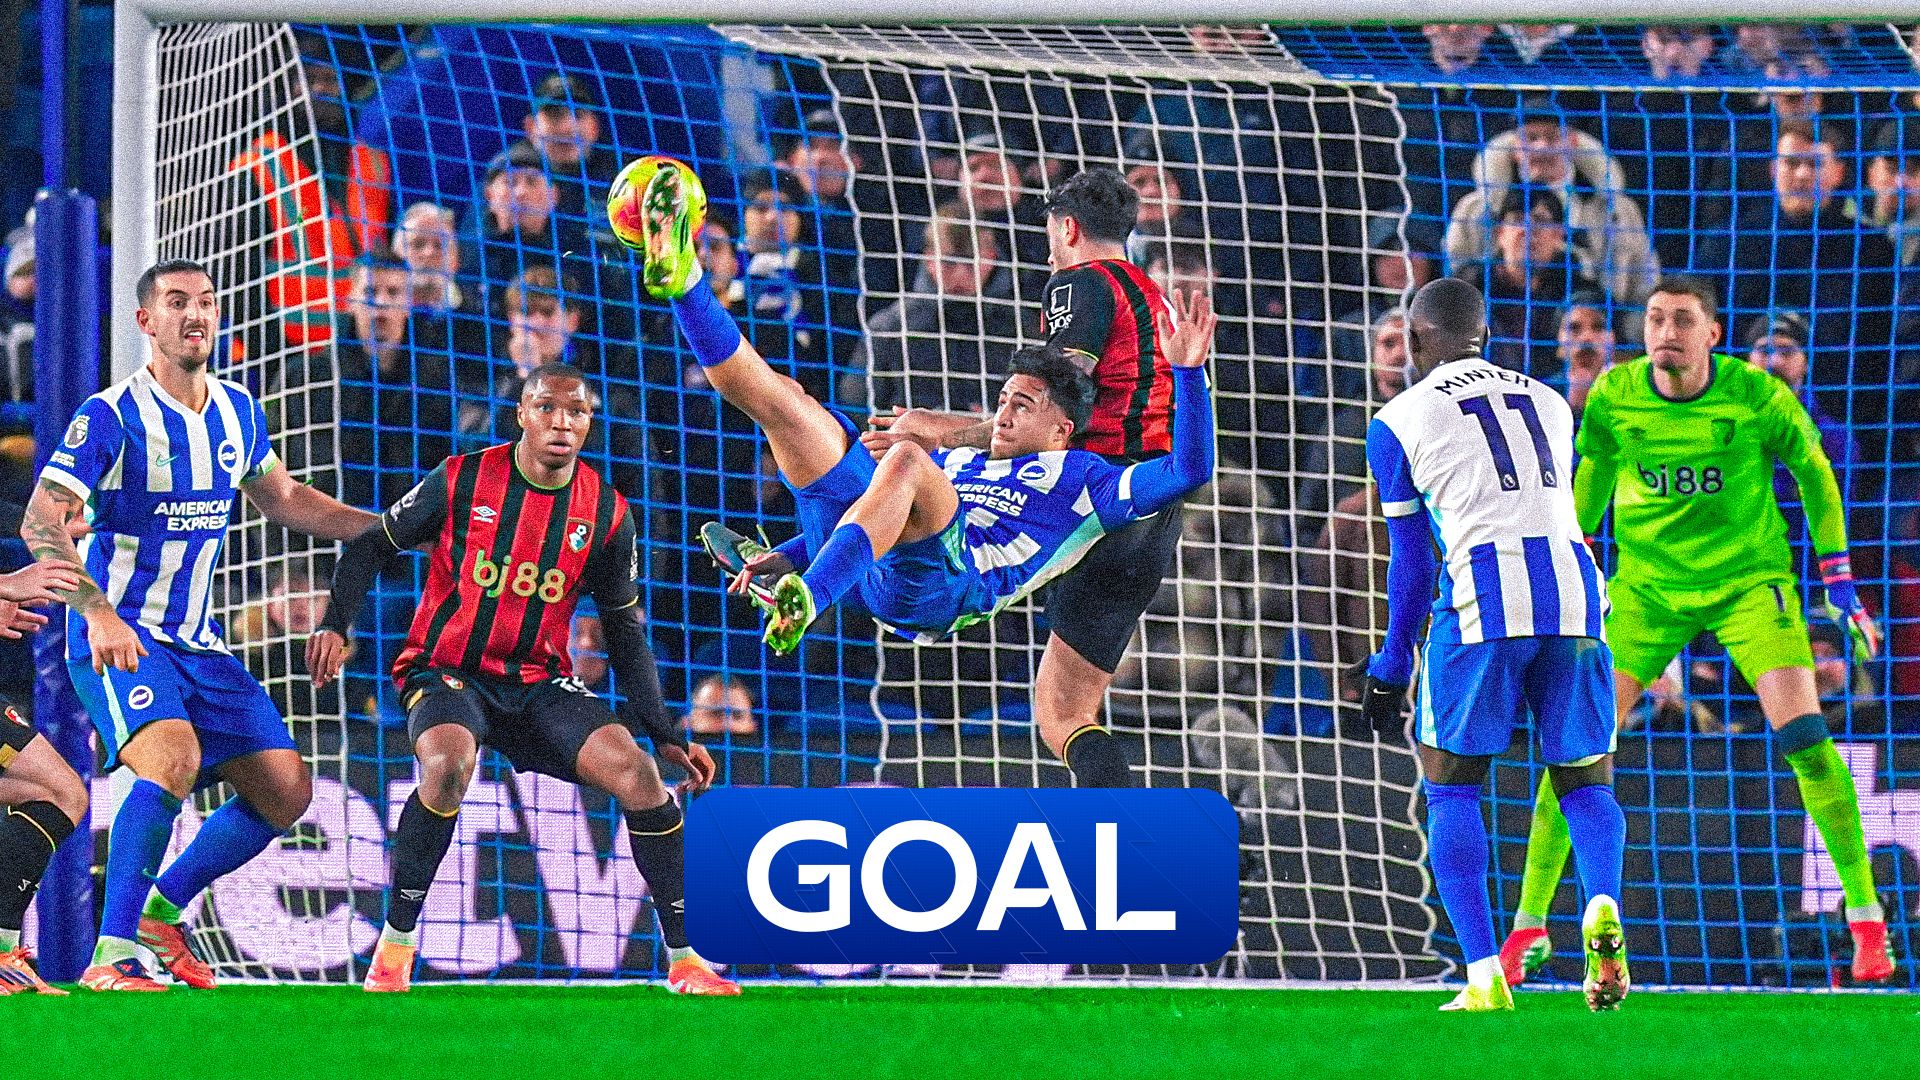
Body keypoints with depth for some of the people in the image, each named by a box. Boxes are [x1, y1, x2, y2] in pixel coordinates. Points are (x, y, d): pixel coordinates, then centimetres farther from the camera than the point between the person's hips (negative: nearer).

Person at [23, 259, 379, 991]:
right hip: (118, 639, -7)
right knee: (173, 759, -32)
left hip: (196, 642, 7)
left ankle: (160, 911, 19)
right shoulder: (111, 416, -14)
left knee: (285, 791, 2)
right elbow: (41, 525, -21)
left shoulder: (237, 411, 8)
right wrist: (100, 613, -35)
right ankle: (112, 955, -27)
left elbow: (284, 501, 25)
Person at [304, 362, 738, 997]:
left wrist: (666, 734, 3)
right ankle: (394, 946, -20)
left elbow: (626, 633, 8)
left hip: (540, 682, 3)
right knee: (449, 762, -36)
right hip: (446, 674, -3)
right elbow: (372, 545, 3)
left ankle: (683, 961, -5)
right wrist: (335, 625, -11)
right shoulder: (461, 482, -9)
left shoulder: (607, 515, -1)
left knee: (636, 772, -19)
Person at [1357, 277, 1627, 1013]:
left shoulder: (1401, 421, 10)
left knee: (1452, 787, 10)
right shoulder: (1548, 404, 23)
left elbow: (1411, 562, 10)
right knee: (1585, 782, 14)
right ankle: (1603, 907, -17)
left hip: (1484, 595, -3)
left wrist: (1391, 668, 20)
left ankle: (1484, 976, -3)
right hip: (1573, 589, 4)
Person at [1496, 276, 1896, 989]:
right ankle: (1528, 927, 5)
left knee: (1803, 735, -15)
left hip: (1750, 579, -2)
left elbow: (1813, 470, 1)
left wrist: (1840, 583, 2)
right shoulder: (1613, 398, -10)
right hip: (1647, 587, 2)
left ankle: (1866, 920, -3)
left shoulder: (1758, 396, -16)